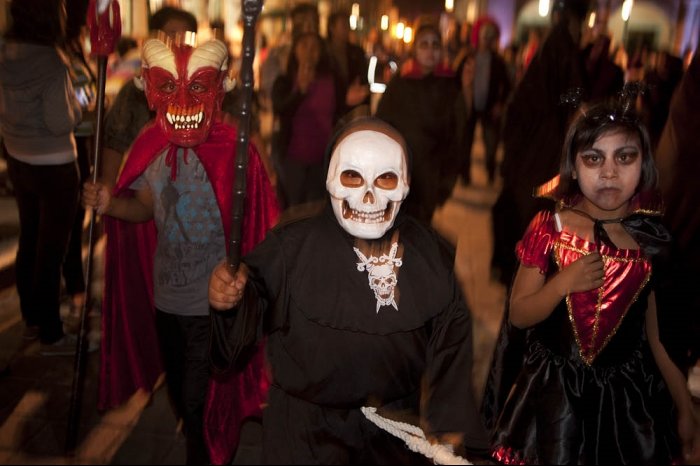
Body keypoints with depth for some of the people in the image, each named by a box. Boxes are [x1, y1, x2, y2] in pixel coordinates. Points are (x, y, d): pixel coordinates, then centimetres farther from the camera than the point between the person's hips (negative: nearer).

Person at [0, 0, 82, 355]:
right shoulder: (51, 62, -22)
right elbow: (61, 122, -21)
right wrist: (76, 105, -4)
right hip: (54, 169, -7)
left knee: (29, 243, 19)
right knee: (51, 250, 3)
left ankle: (31, 319, 35)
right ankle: (51, 337, 14)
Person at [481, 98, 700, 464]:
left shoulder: (655, 240, -5)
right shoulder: (549, 228, -9)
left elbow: (662, 336, 2)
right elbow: (518, 316, -6)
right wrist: (563, 283, -23)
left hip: (630, 399, 1)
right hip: (553, 394, -1)